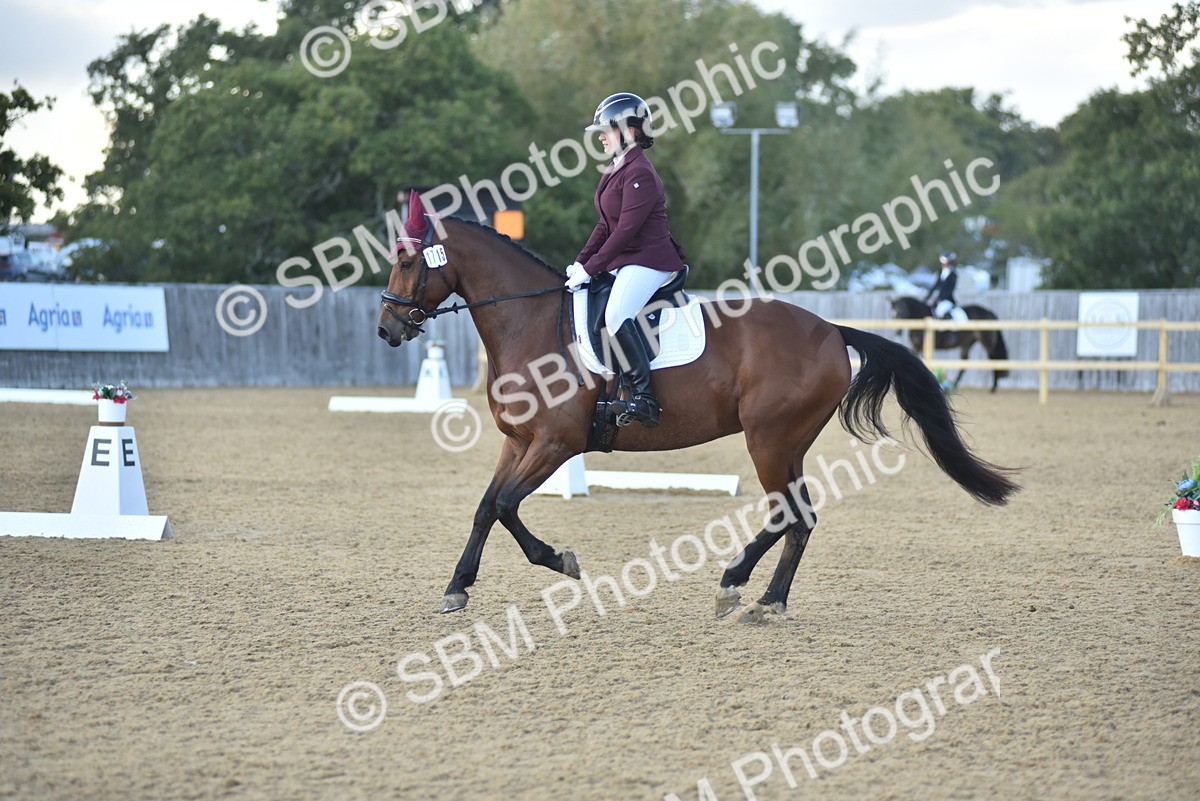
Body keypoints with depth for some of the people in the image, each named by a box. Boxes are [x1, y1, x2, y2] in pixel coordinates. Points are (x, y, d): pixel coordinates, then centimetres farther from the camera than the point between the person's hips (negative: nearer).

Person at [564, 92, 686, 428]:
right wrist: (580, 262, 8)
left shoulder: (639, 173, -15)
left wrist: (591, 269, -19)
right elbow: (606, 225, 19)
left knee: (616, 316, -32)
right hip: (624, 262, 11)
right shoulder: (616, 171, 16)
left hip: (649, 260, -11)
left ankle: (645, 397, -32)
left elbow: (625, 230, -20)